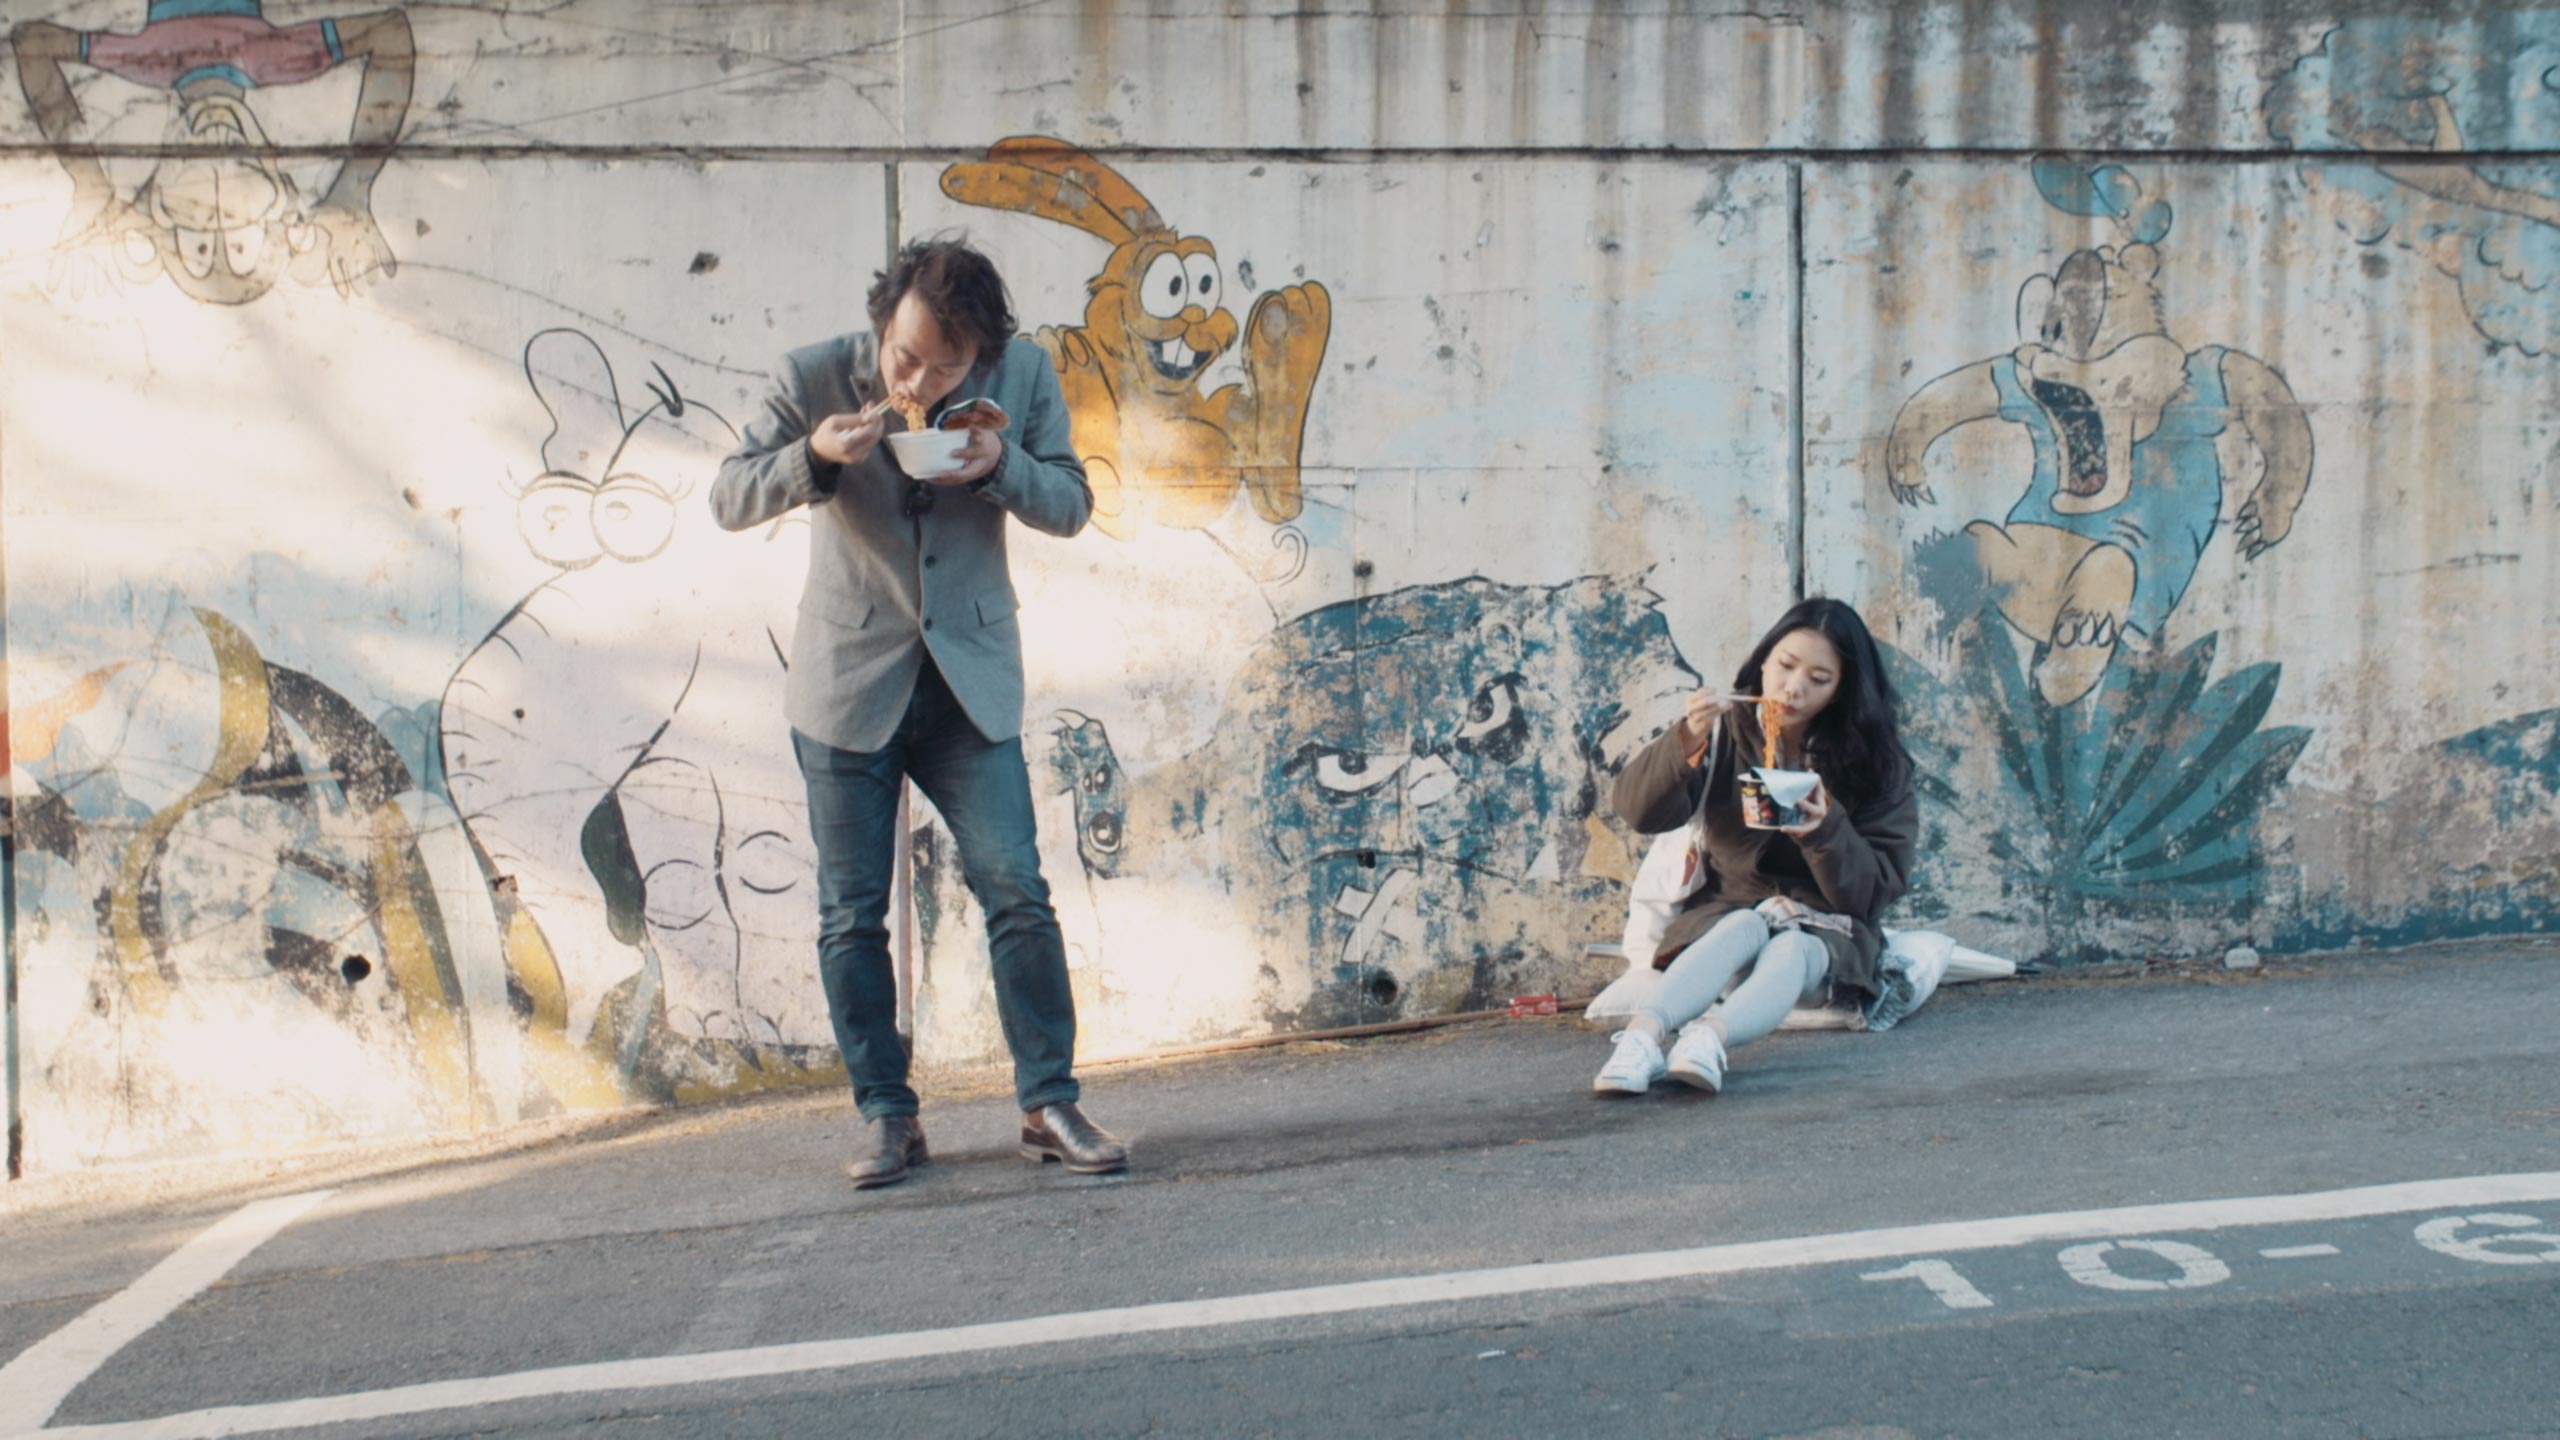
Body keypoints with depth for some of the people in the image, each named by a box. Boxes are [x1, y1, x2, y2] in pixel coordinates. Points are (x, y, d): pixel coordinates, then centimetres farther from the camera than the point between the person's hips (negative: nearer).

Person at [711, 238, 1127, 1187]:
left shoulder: (1022, 376, -6)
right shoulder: (815, 378, -10)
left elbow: (1072, 505, -1)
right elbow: (729, 500, -7)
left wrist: (1001, 466, -22)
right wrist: (814, 456, -27)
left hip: (970, 680, 1)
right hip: (849, 682, 0)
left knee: (1018, 894, -5)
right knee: (852, 916, 3)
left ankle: (1050, 1106, 6)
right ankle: (887, 1118, 15)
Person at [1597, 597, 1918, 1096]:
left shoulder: (1873, 760, 0)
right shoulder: (1727, 732, 0)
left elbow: (1874, 889, -5)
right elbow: (1639, 808, -12)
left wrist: (1826, 831, -25)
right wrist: (1687, 743, -30)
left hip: (1823, 928, 0)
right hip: (1729, 908, 0)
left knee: (1789, 950, -33)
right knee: (1744, 929, -34)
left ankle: (1712, 1033, -64)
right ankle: (1643, 1032, -60)